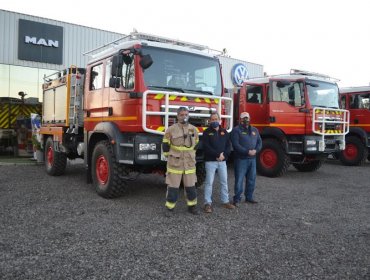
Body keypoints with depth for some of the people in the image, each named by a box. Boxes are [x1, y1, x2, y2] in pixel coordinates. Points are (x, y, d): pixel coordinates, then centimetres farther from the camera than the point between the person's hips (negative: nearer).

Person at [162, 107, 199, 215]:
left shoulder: (193, 129, 5)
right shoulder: (171, 129, -7)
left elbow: (196, 144, 20)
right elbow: (165, 145, 1)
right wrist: (170, 157, 6)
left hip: (189, 164, 3)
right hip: (175, 163, -3)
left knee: (191, 186, 9)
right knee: (173, 186, 2)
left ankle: (192, 206, 23)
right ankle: (170, 207, 15)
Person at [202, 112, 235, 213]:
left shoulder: (224, 132, 12)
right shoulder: (207, 132, -2)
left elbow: (228, 145, 7)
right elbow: (206, 147, -12)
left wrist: (224, 155, -10)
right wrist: (217, 154, -18)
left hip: (222, 161, 4)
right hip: (210, 161, -4)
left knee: (224, 182, 10)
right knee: (209, 182, -3)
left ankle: (225, 201, 22)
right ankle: (208, 203, 3)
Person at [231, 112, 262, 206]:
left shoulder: (254, 130, 16)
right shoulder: (236, 130, -4)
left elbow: (259, 142, 12)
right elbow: (236, 144, -14)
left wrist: (256, 150, -9)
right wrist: (247, 151, -19)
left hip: (252, 159, 6)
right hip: (241, 159, -6)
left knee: (252, 179, 12)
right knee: (239, 179, -4)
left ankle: (249, 197, 25)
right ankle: (237, 199, 5)